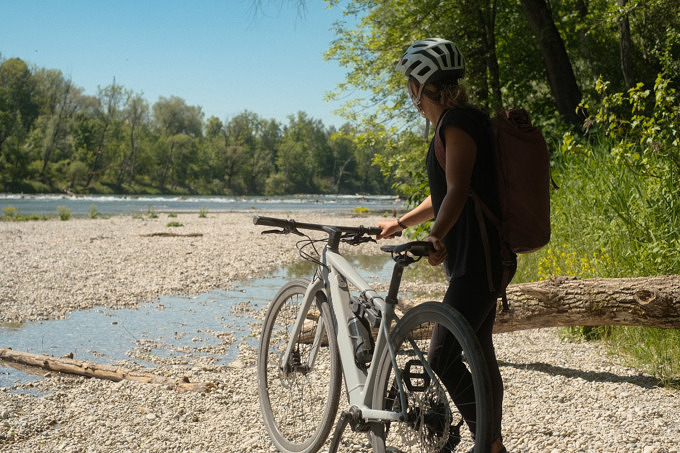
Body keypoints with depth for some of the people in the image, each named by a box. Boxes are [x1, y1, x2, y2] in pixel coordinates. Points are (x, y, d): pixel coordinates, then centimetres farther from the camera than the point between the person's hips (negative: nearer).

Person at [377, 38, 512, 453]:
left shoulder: (456, 124, -13)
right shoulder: (456, 123, 18)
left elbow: (458, 191, -25)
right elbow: (445, 195, 27)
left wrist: (437, 236, -36)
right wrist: (401, 223, 31)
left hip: (477, 260, -11)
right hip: (476, 258, 11)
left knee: (442, 357, -13)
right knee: (481, 353, 15)